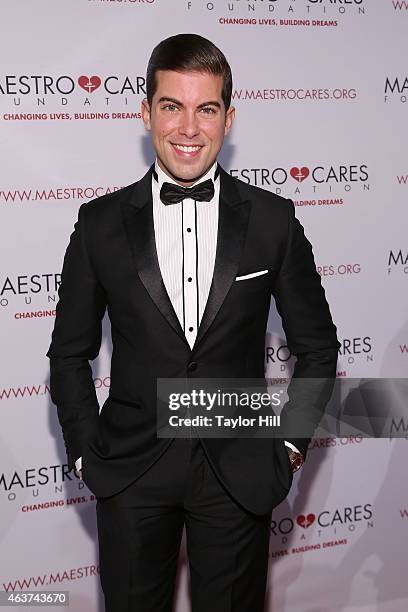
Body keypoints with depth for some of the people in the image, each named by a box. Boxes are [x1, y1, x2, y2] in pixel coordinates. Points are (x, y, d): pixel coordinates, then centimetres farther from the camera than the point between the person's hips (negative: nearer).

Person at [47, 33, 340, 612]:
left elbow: (317, 346, 4)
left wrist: (290, 443, -1)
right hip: (130, 473, 0)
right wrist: (87, 452, 0)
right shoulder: (102, 222, -4)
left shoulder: (273, 219, -4)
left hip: (239, 472, 0)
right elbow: (70, 354, 4)